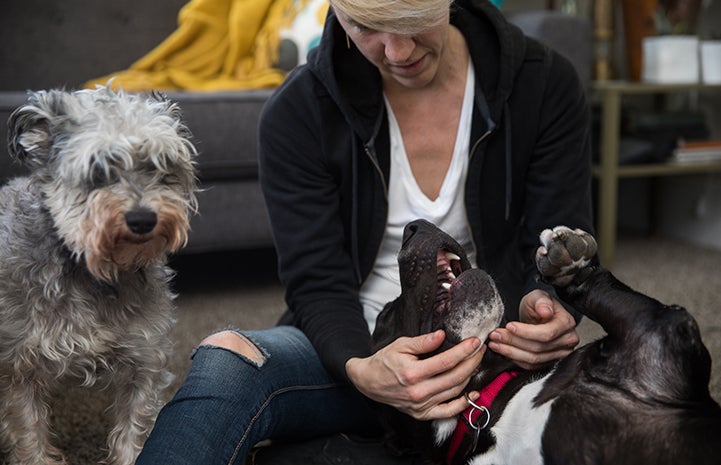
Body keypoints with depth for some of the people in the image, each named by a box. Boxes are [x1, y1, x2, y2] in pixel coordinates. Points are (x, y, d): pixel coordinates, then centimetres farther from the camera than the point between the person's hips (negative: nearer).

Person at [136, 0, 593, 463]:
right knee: (227, 357, -32)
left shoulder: (547, 84, -7)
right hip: (362, 346, 0)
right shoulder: (297, 112, -9)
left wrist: (546, 305, -28)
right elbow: (318, 285, -11)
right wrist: (362, 370, -34)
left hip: (493, 351, 1)